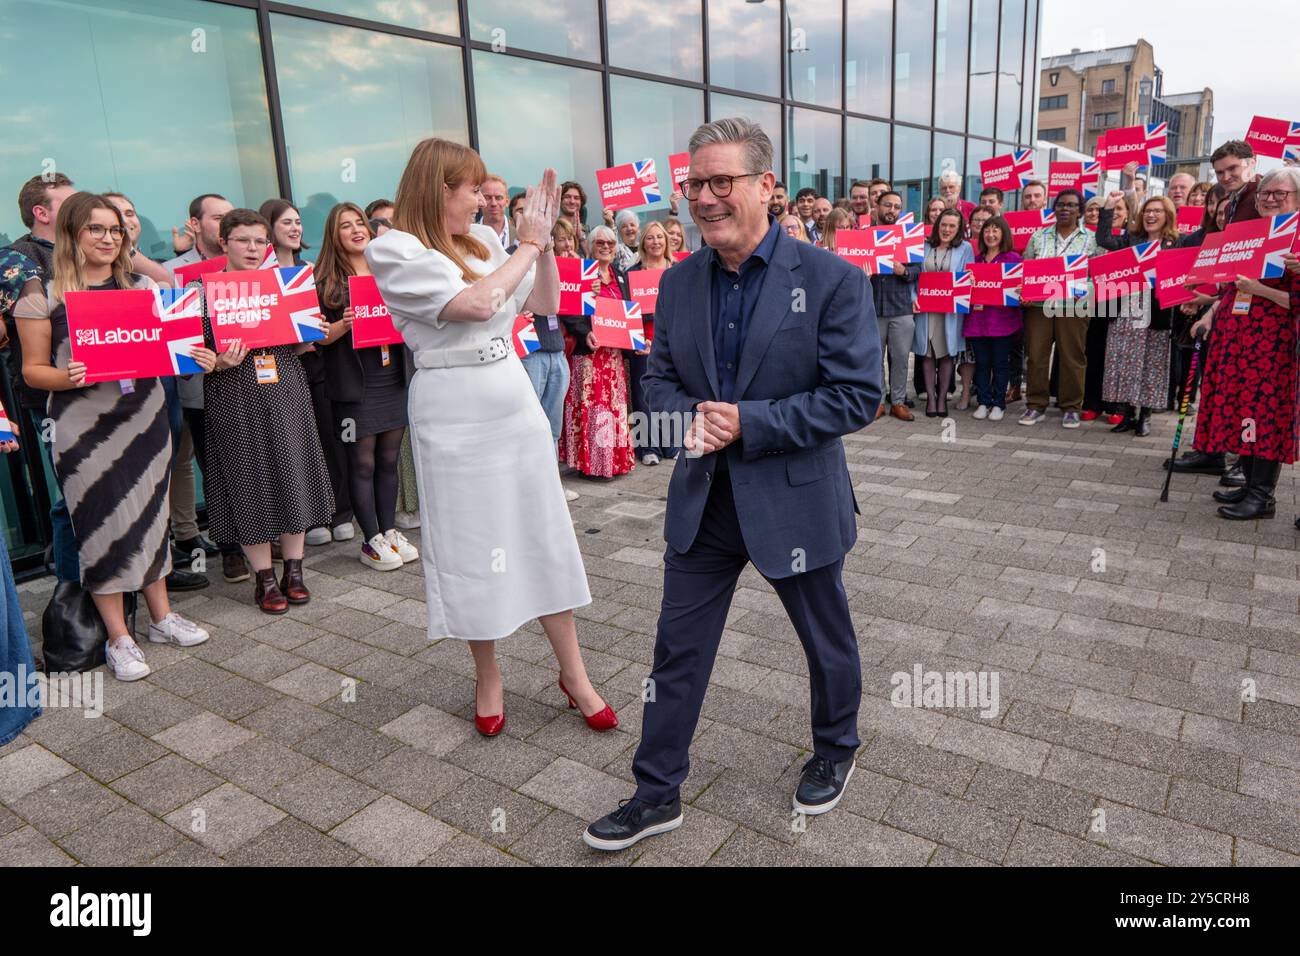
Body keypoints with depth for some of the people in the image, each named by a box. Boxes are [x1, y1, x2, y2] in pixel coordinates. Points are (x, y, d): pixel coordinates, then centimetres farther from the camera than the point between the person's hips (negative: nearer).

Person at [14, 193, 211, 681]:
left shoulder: (142, 286, 8)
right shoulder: (43, 294, -3)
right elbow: (33, 369, -2)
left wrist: (195, 358, -8)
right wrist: (68, 377, -22)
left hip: (145, 417, 4)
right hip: (84, 429, -4)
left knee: (150, 515, 12)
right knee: (103, 523, 1)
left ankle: (162, 616, 25)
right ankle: (118, 638, 12)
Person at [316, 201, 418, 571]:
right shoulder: (325, 280, -1)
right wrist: (343, 324, -22)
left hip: (395, 378, 4)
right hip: (355, 385, -4)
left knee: (389, 459, 10)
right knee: (362, 463, 1)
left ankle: (390, 531, 20)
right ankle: (371, 540, 10)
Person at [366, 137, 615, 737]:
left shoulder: (482, 240, 9)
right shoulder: (394, 250, -9)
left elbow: (545, 304, 14)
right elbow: (476, 303, -21)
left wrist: (543, 240, 3)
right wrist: (527, 245, -9)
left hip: (516, 404, 6)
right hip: (455, 417, -5)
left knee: (545, 539, 8)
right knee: (473, 550, 6)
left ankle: (573, 672, 20)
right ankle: (488, 678, 26)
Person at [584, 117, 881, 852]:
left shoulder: (833, 280, -13)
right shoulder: (678, 283, 2)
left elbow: (858, 396, -15)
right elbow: (659, 378, 9)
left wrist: (748, 422, -22)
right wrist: (685, 417, -14)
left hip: (795, 500, -3)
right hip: (702, 500, 4)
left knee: (827, 640, 19)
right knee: (677, 651, 10)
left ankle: (836, 750, 48)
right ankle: (658, 793, 28)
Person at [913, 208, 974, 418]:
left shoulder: (965, 248, 4)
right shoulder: (925, 247, 9)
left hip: (951, 309, -1)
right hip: (925, 307, 1)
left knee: (946, 353, 4)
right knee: (927, 354, 2)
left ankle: (942, 397, 12)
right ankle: (930, 397, 8)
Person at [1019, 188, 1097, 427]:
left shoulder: (1090, 240, 7)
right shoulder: (1038, 236, 11)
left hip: (1073, 306, -1)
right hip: (1039, 304, 1)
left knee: (1072, 357, 1)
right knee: (1036, 355, 2)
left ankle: (1071, 407, 11)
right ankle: (1036, 405, 11)